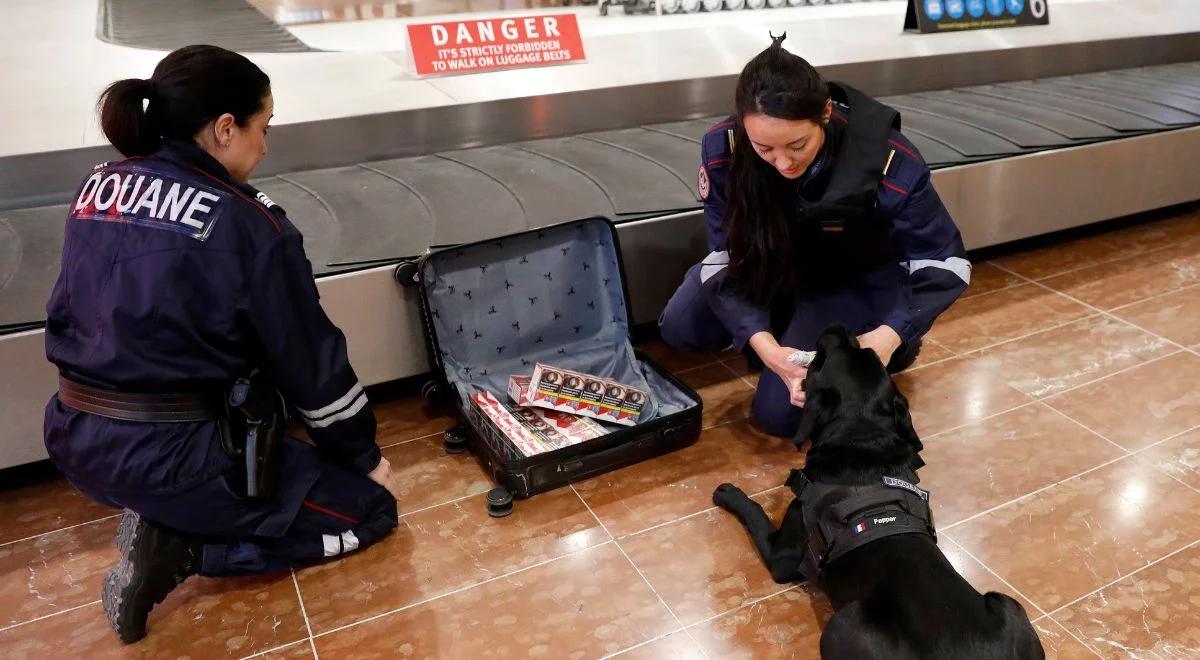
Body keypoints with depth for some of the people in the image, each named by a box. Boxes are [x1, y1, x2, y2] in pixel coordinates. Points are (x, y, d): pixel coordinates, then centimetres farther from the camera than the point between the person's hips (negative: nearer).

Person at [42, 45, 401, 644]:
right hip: (173, 454, -8)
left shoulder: (95, 189, 3)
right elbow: (311, 360, -10)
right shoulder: (248, 224, -17)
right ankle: (180, 546, -5)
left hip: (77, 439, 8)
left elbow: (74, 317, 15)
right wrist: (363, 457, 4)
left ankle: (162, 519, 11)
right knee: (370, 508, 6)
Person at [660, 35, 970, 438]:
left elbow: (946, 263, -23)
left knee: (779, 412, -13)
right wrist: (765, 345, -39)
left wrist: (889, 335, -41)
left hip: (856, 280, -3)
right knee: (680, 328, -13)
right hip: (772, 267, 4)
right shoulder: (724, 150, -29)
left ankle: (891, 345, 12)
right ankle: (791, 327, 9)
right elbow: (727, 258, -23)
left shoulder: (886, 160, -34)